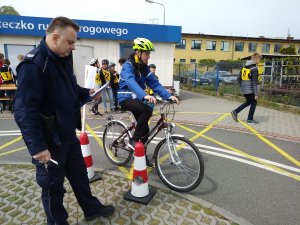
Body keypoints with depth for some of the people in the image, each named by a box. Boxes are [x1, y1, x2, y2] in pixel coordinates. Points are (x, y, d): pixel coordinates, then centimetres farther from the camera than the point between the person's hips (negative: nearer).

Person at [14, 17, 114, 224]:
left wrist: (87, 93, 3)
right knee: (53, 185, 12)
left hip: (68, 133, 9)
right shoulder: (34, 64, -20)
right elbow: (25, 110, -23)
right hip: (49, 139, -8)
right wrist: (37, 146, -25)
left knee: (79, 173, 21)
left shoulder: (63, 59, 8)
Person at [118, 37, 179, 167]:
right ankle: (133, 141, -19)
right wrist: (145, 95, -55)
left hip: (136, 99, 7)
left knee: (145, 130, 4)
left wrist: (168, 96, -19)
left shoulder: (144, 68, 4)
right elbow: (131, 82, -37)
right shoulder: (128, 66, -18)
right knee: (147, 110, -33)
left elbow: (155, 83, -5)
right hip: (126, 98, -7)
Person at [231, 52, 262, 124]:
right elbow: (254, 83, -18)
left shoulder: (244, 67, 7)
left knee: (248, 102, 23)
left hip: (243, 89, 7)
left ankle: (235, 111, 13)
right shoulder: (254, 69, -15)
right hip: (250, 90, -7)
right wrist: (256, 94, -15)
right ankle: (250, 119, 17)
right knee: (254, 103, 11)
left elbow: (239, 78, 11)